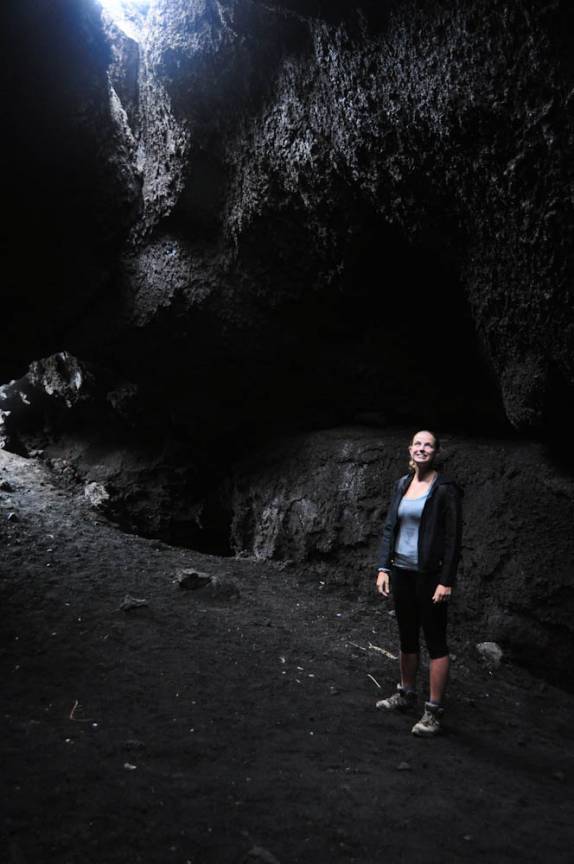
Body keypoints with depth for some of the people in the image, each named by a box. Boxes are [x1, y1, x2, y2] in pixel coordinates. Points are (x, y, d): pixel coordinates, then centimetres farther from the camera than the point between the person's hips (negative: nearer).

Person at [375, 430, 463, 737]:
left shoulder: (445, 488, -10)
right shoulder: (403, 484, 7)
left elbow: (453, 537, -12)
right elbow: (389, 527, 9)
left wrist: (446, 581, -15)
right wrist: (383, 567, 2)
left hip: (430, 575, -6)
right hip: (402, 571, 6)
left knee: (435, 641, 3)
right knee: (407, 637, 17)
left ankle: (434, 711, 12)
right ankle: (406, 694, 34)